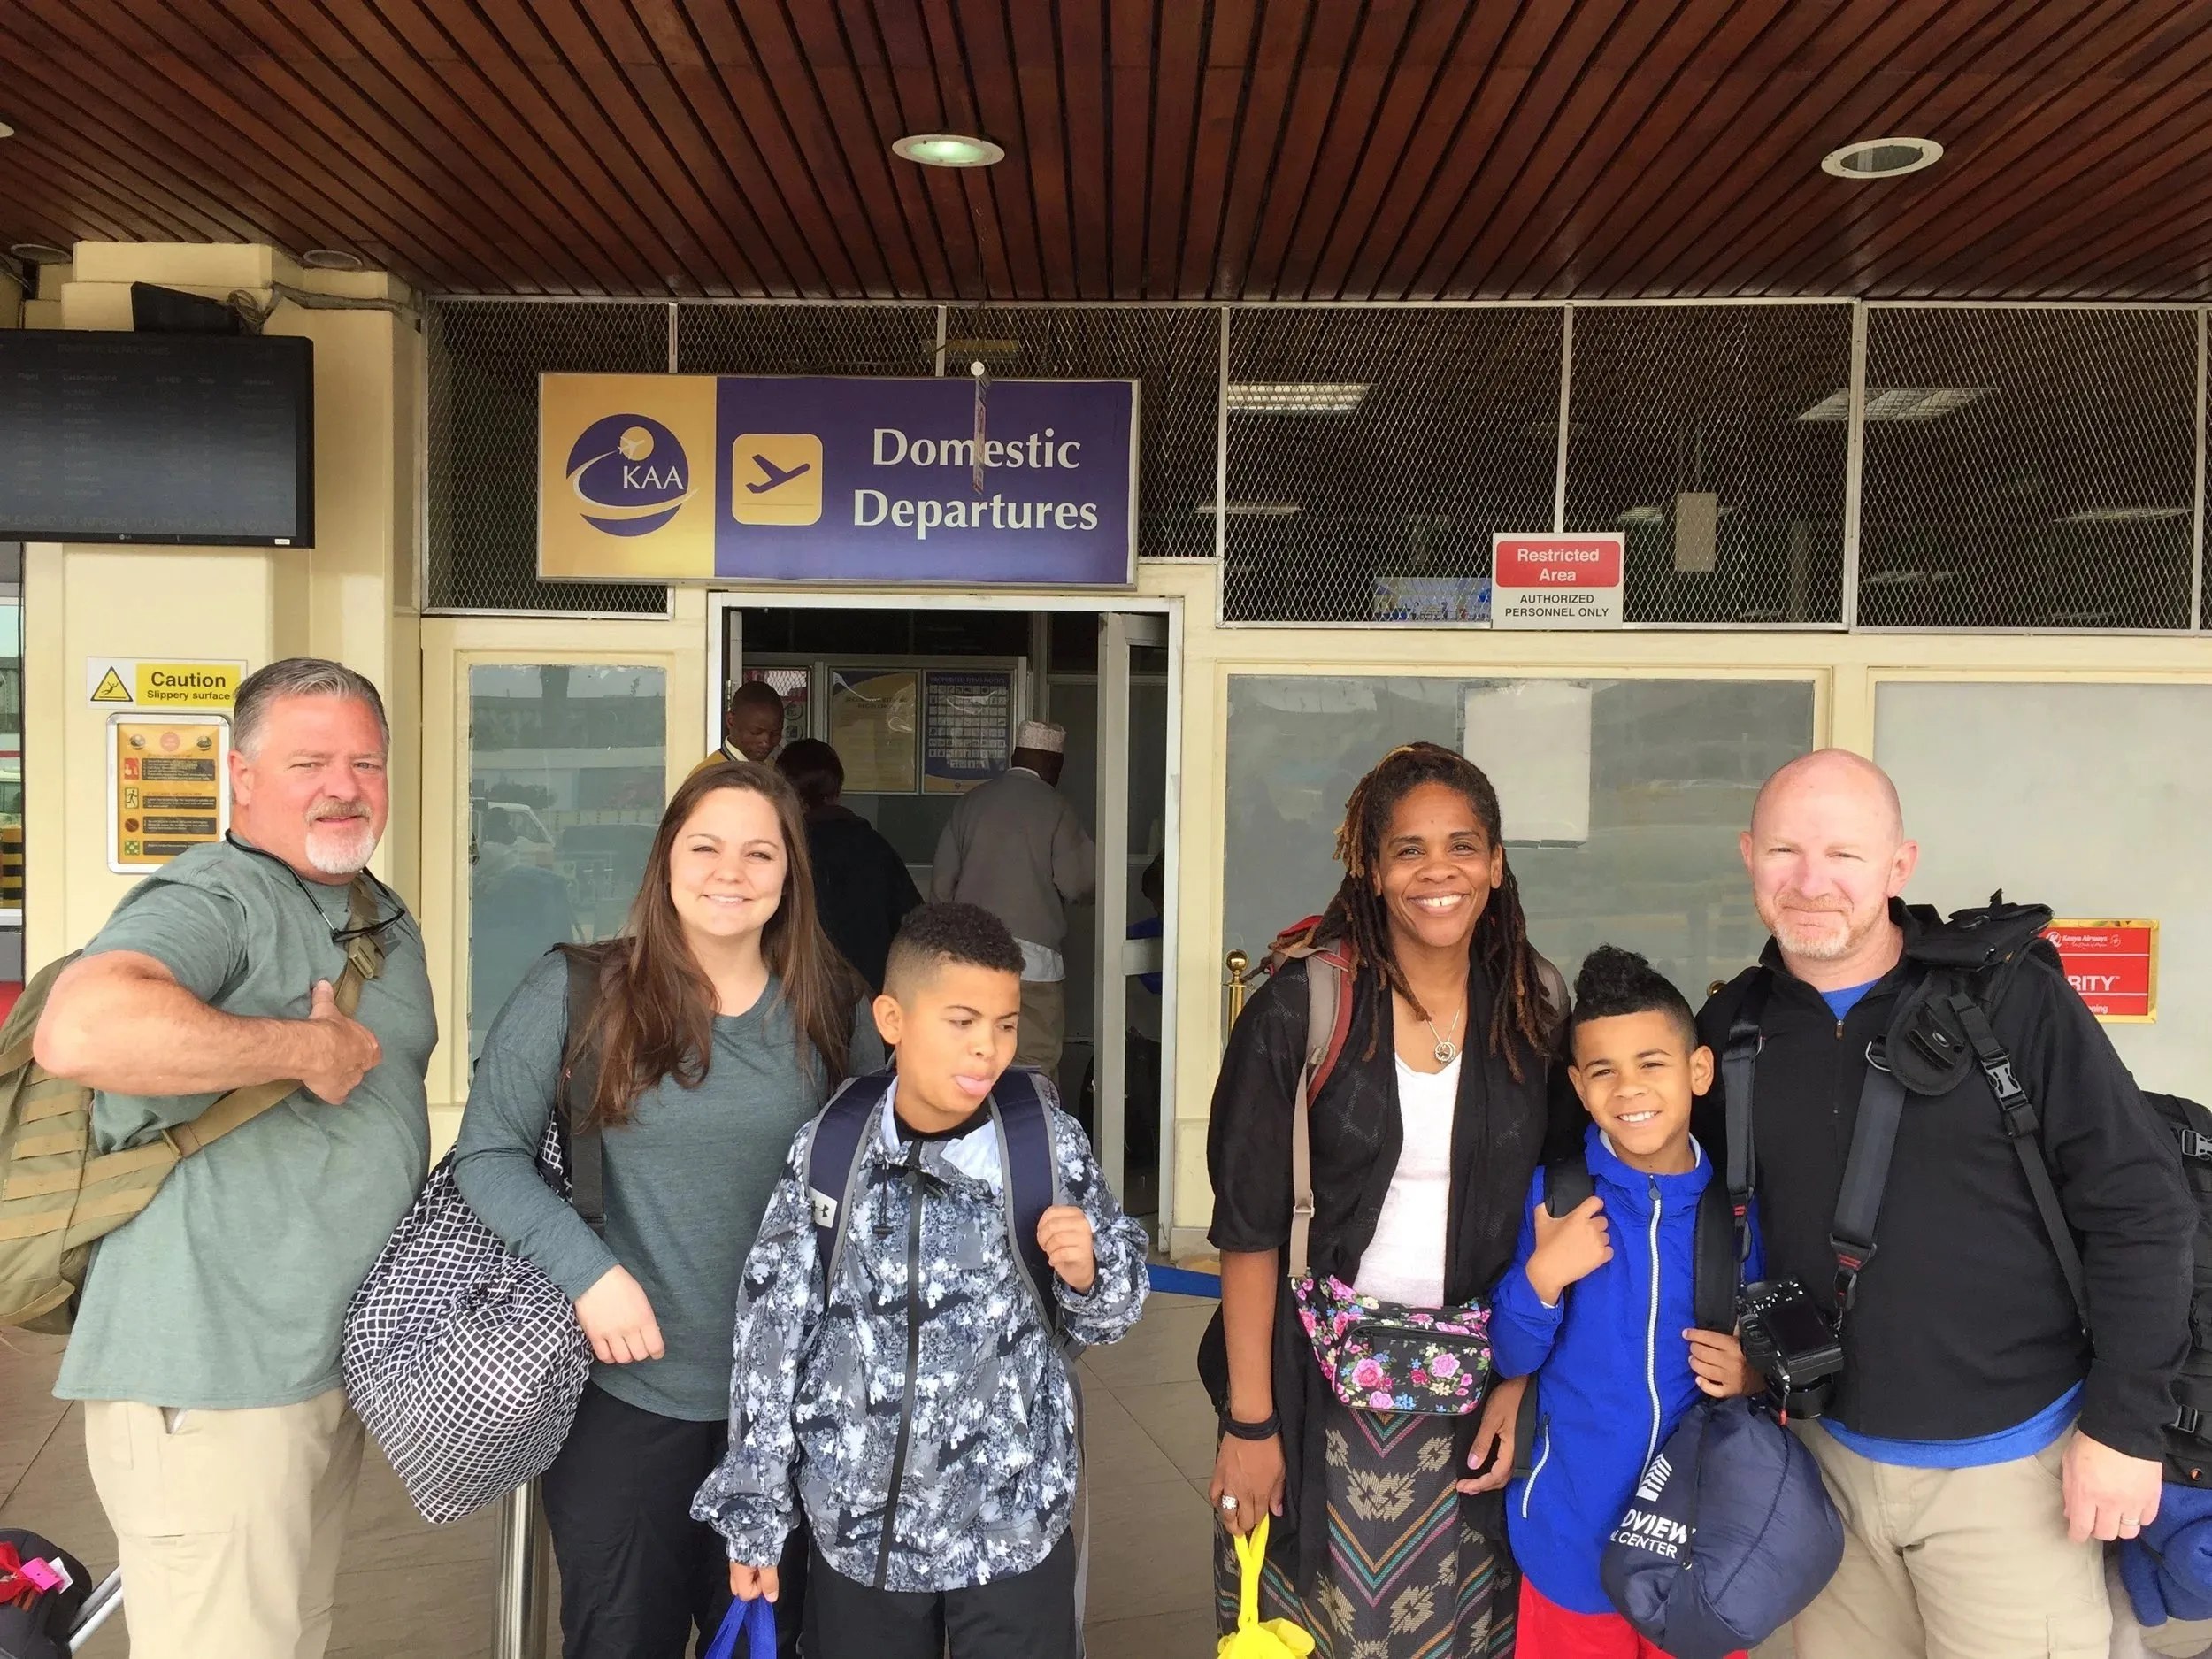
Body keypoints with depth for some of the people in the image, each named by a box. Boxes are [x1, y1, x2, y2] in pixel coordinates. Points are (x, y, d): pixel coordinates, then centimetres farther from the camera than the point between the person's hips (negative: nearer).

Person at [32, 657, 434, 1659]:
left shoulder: (388, 920, 13)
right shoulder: (212, 898, -17)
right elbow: (81, 1032, -38)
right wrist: (305, 1049, -29)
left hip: (332, 1358, 9)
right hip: (211, 1386, -9)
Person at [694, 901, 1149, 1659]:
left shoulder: (1049, 1144, -10)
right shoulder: (826, 1153, -10)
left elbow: (1105, 1318, 1)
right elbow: (772, 1333, -2)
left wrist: (1086, 1270, -21)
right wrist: (754, 1514, 2)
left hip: (1013, 1525, -1)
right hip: (858, 1525, 1)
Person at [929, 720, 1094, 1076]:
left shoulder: (971, 801, 9)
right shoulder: (1054, 807, -5)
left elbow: (942, 880, 12)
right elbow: (1077, 882, -5)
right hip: (1032, 957, -5)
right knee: (1033, 1069, -1)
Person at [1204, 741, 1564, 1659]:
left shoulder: (1533, 1012, 0)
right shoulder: (1302, 1007, -11)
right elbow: (1248, 1228, -9)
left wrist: (1516, 1384, -1)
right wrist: (1250, 1422, -10)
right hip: (1320, 1385, -2)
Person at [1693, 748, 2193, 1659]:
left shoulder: (2010, 996, -13)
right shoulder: (1732, 1026, -1)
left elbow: (2139, 1205, -10)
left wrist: (2123, 1426, -10)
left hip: (2008, 1465, -3)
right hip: (1827, 1455, 4)